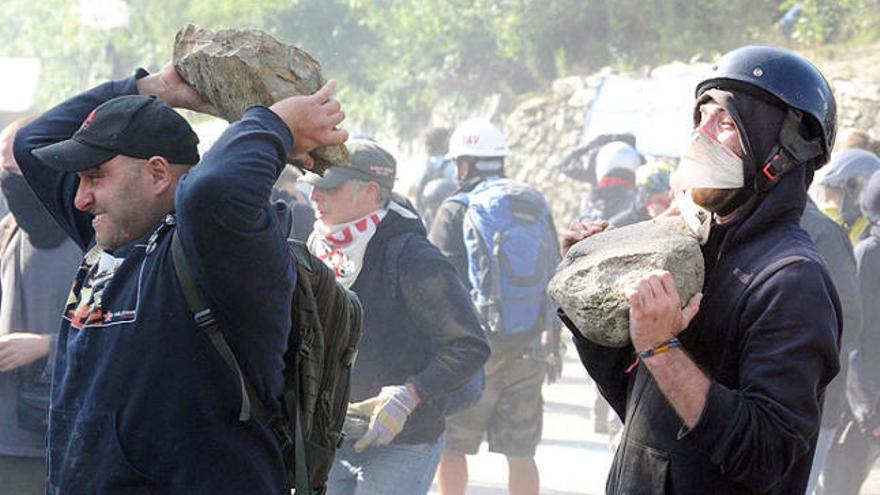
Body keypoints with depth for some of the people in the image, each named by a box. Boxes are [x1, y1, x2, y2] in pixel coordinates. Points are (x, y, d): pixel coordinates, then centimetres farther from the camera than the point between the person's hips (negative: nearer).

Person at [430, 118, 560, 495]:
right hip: (528, 349, 4)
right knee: (521, 451, 6)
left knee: (451, 443, 6)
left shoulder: (457, 210, -5)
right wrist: (553, 339, 24)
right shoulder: (537, 206, 10)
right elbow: (554, 277, 15)